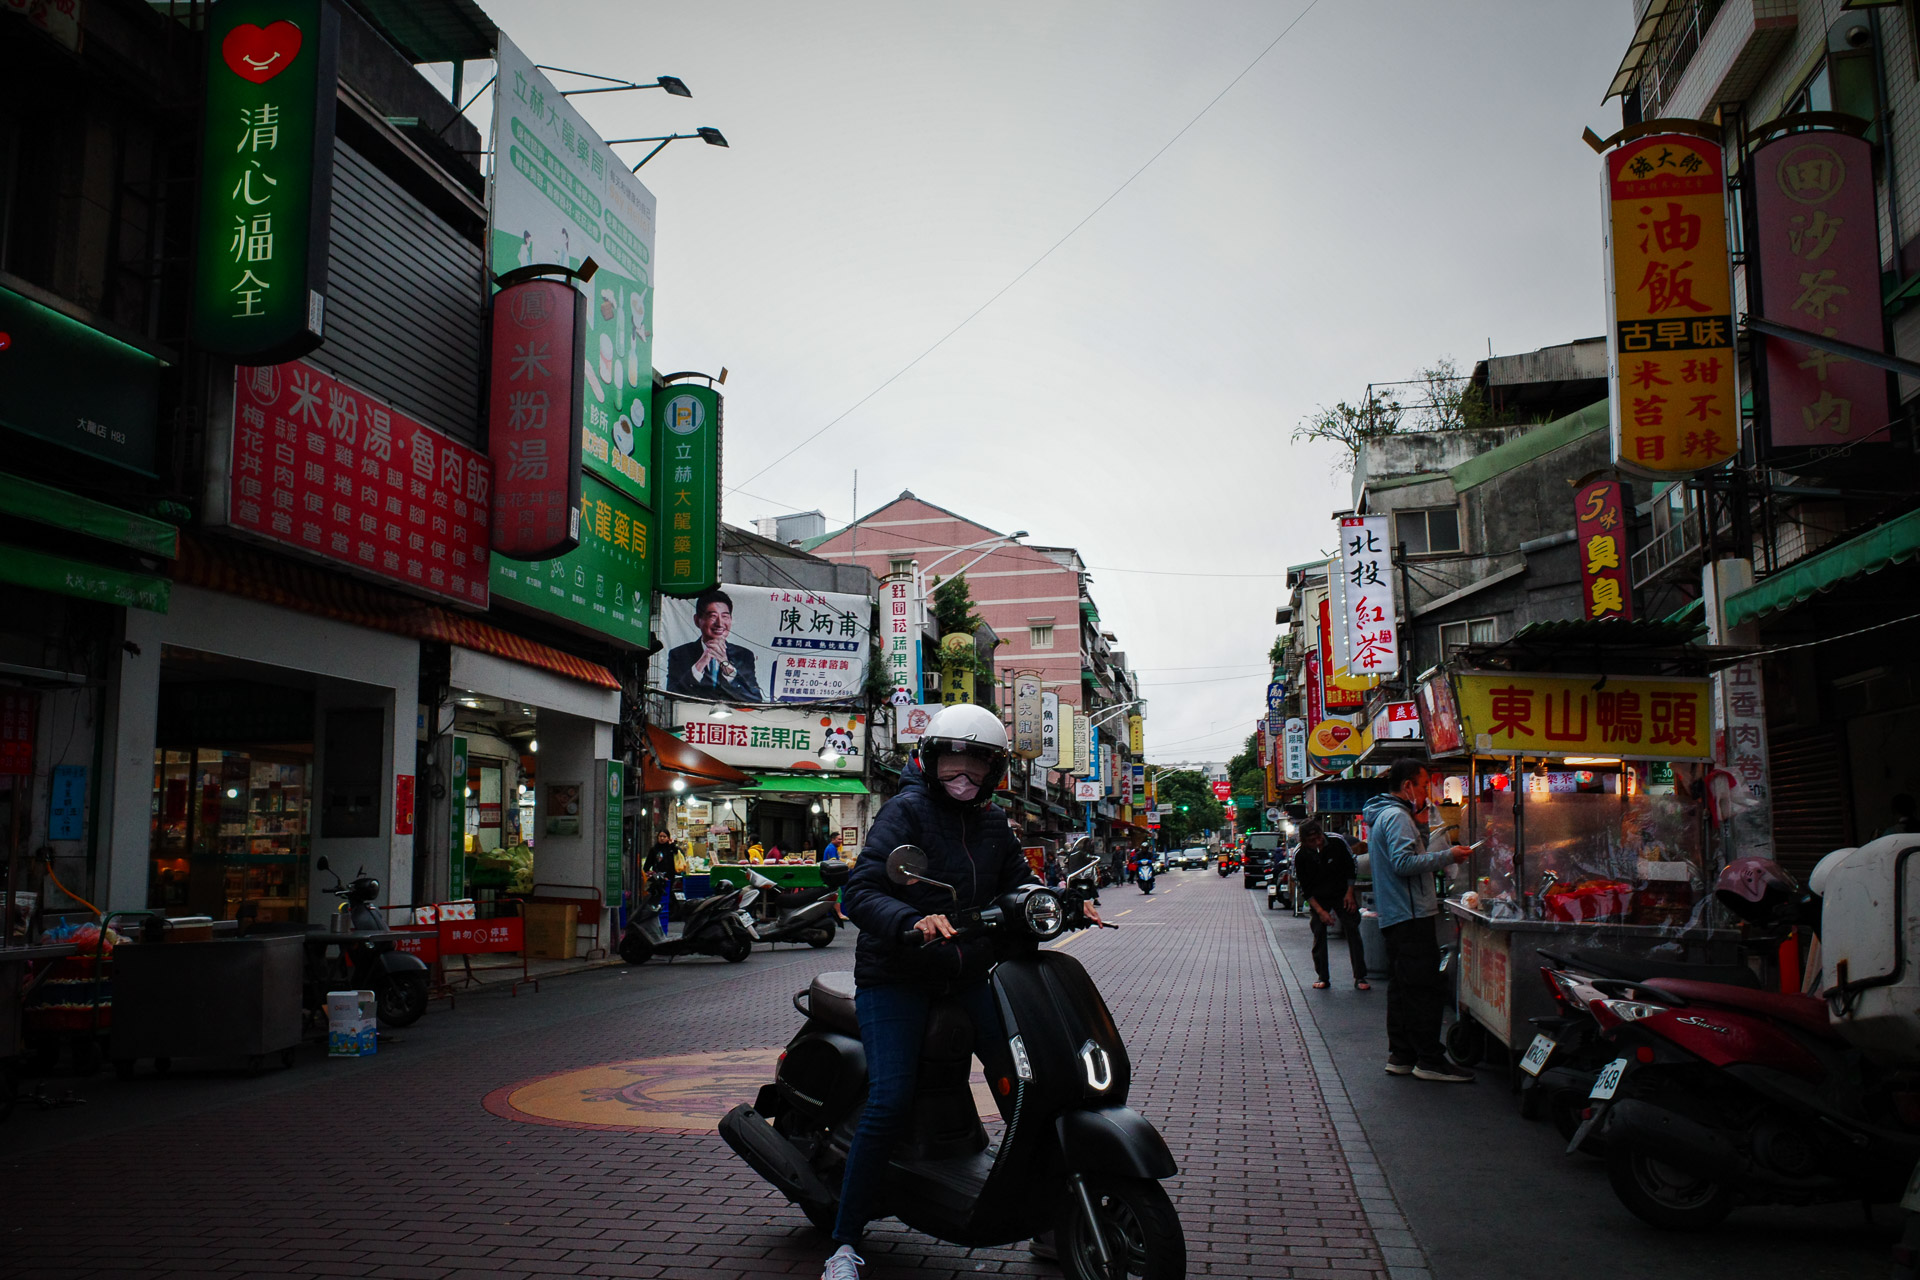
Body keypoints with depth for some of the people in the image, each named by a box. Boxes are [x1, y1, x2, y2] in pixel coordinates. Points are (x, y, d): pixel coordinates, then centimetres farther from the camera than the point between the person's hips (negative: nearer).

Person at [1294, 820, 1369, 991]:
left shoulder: (1337, 843, -18)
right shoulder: (1300, 856, -19)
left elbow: (1351, 867, -1)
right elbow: (1302, 888, -10)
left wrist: (1349, 893, -6)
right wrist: (1320, 910, -15)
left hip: (1342, 894, 0)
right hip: (1318, 899, 0)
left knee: (1353, 930, -6)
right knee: (1319, 934, -3)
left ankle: (1360, 977, -3)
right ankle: (1322, 978, 7)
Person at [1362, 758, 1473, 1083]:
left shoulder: (1382, 815, 19)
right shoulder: (1397, 816, -14)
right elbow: (1404, 863, -24)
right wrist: (1447, 856, -18)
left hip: (1393, 917, 11)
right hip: (1411, 916, -11)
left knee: (1402, 988, 12)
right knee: (1425, 990, -7)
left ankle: (1400, 1055, 16)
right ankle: (1429, 1060, -4)